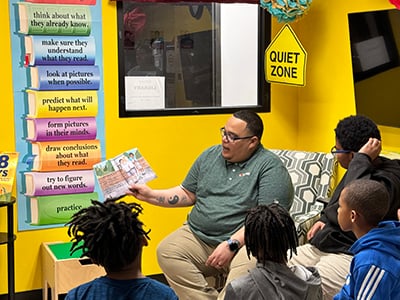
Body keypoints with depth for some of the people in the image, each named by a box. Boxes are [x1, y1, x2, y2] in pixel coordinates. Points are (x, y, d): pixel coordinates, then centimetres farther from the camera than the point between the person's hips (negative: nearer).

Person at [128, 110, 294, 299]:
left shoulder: (270, 167, -5)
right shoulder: (210, 155, 16)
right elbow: (188, 194, 22)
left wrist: (232, 244, -21)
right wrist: (150, 195, 11)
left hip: (243, 241, -5)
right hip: (198, 237, 6)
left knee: (247, 268, -36)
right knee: (166, 251, -20)